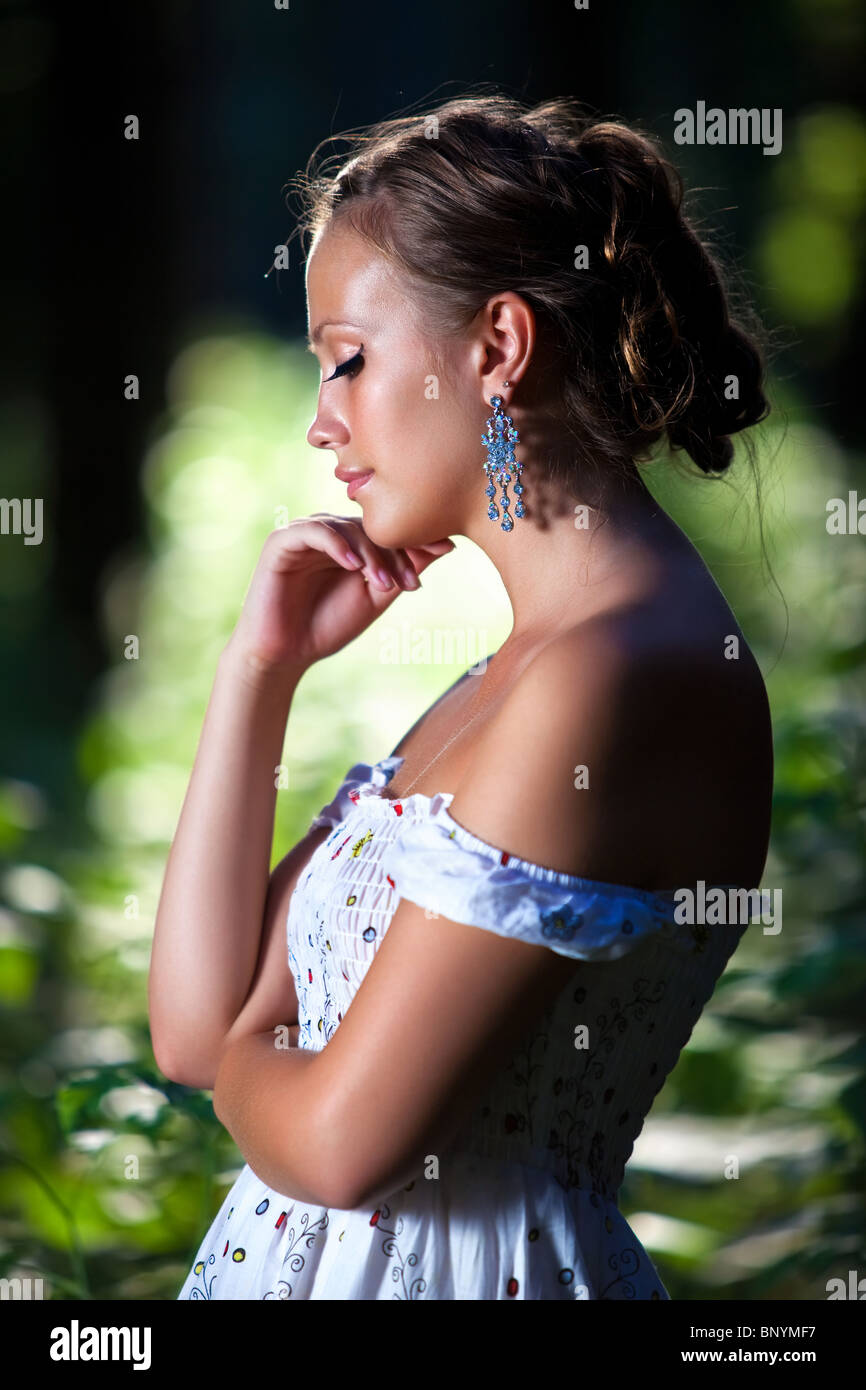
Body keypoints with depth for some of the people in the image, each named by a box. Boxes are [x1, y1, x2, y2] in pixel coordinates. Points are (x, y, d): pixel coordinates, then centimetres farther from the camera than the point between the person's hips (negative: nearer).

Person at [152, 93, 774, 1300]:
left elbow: (340, 1141, -22)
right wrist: (261, 668, 3)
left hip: (457, 1268, -9)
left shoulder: (610, 679, -20)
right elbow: (197, 1024, 8)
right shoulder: (525, 668, 9)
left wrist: (245, 1061, 0)